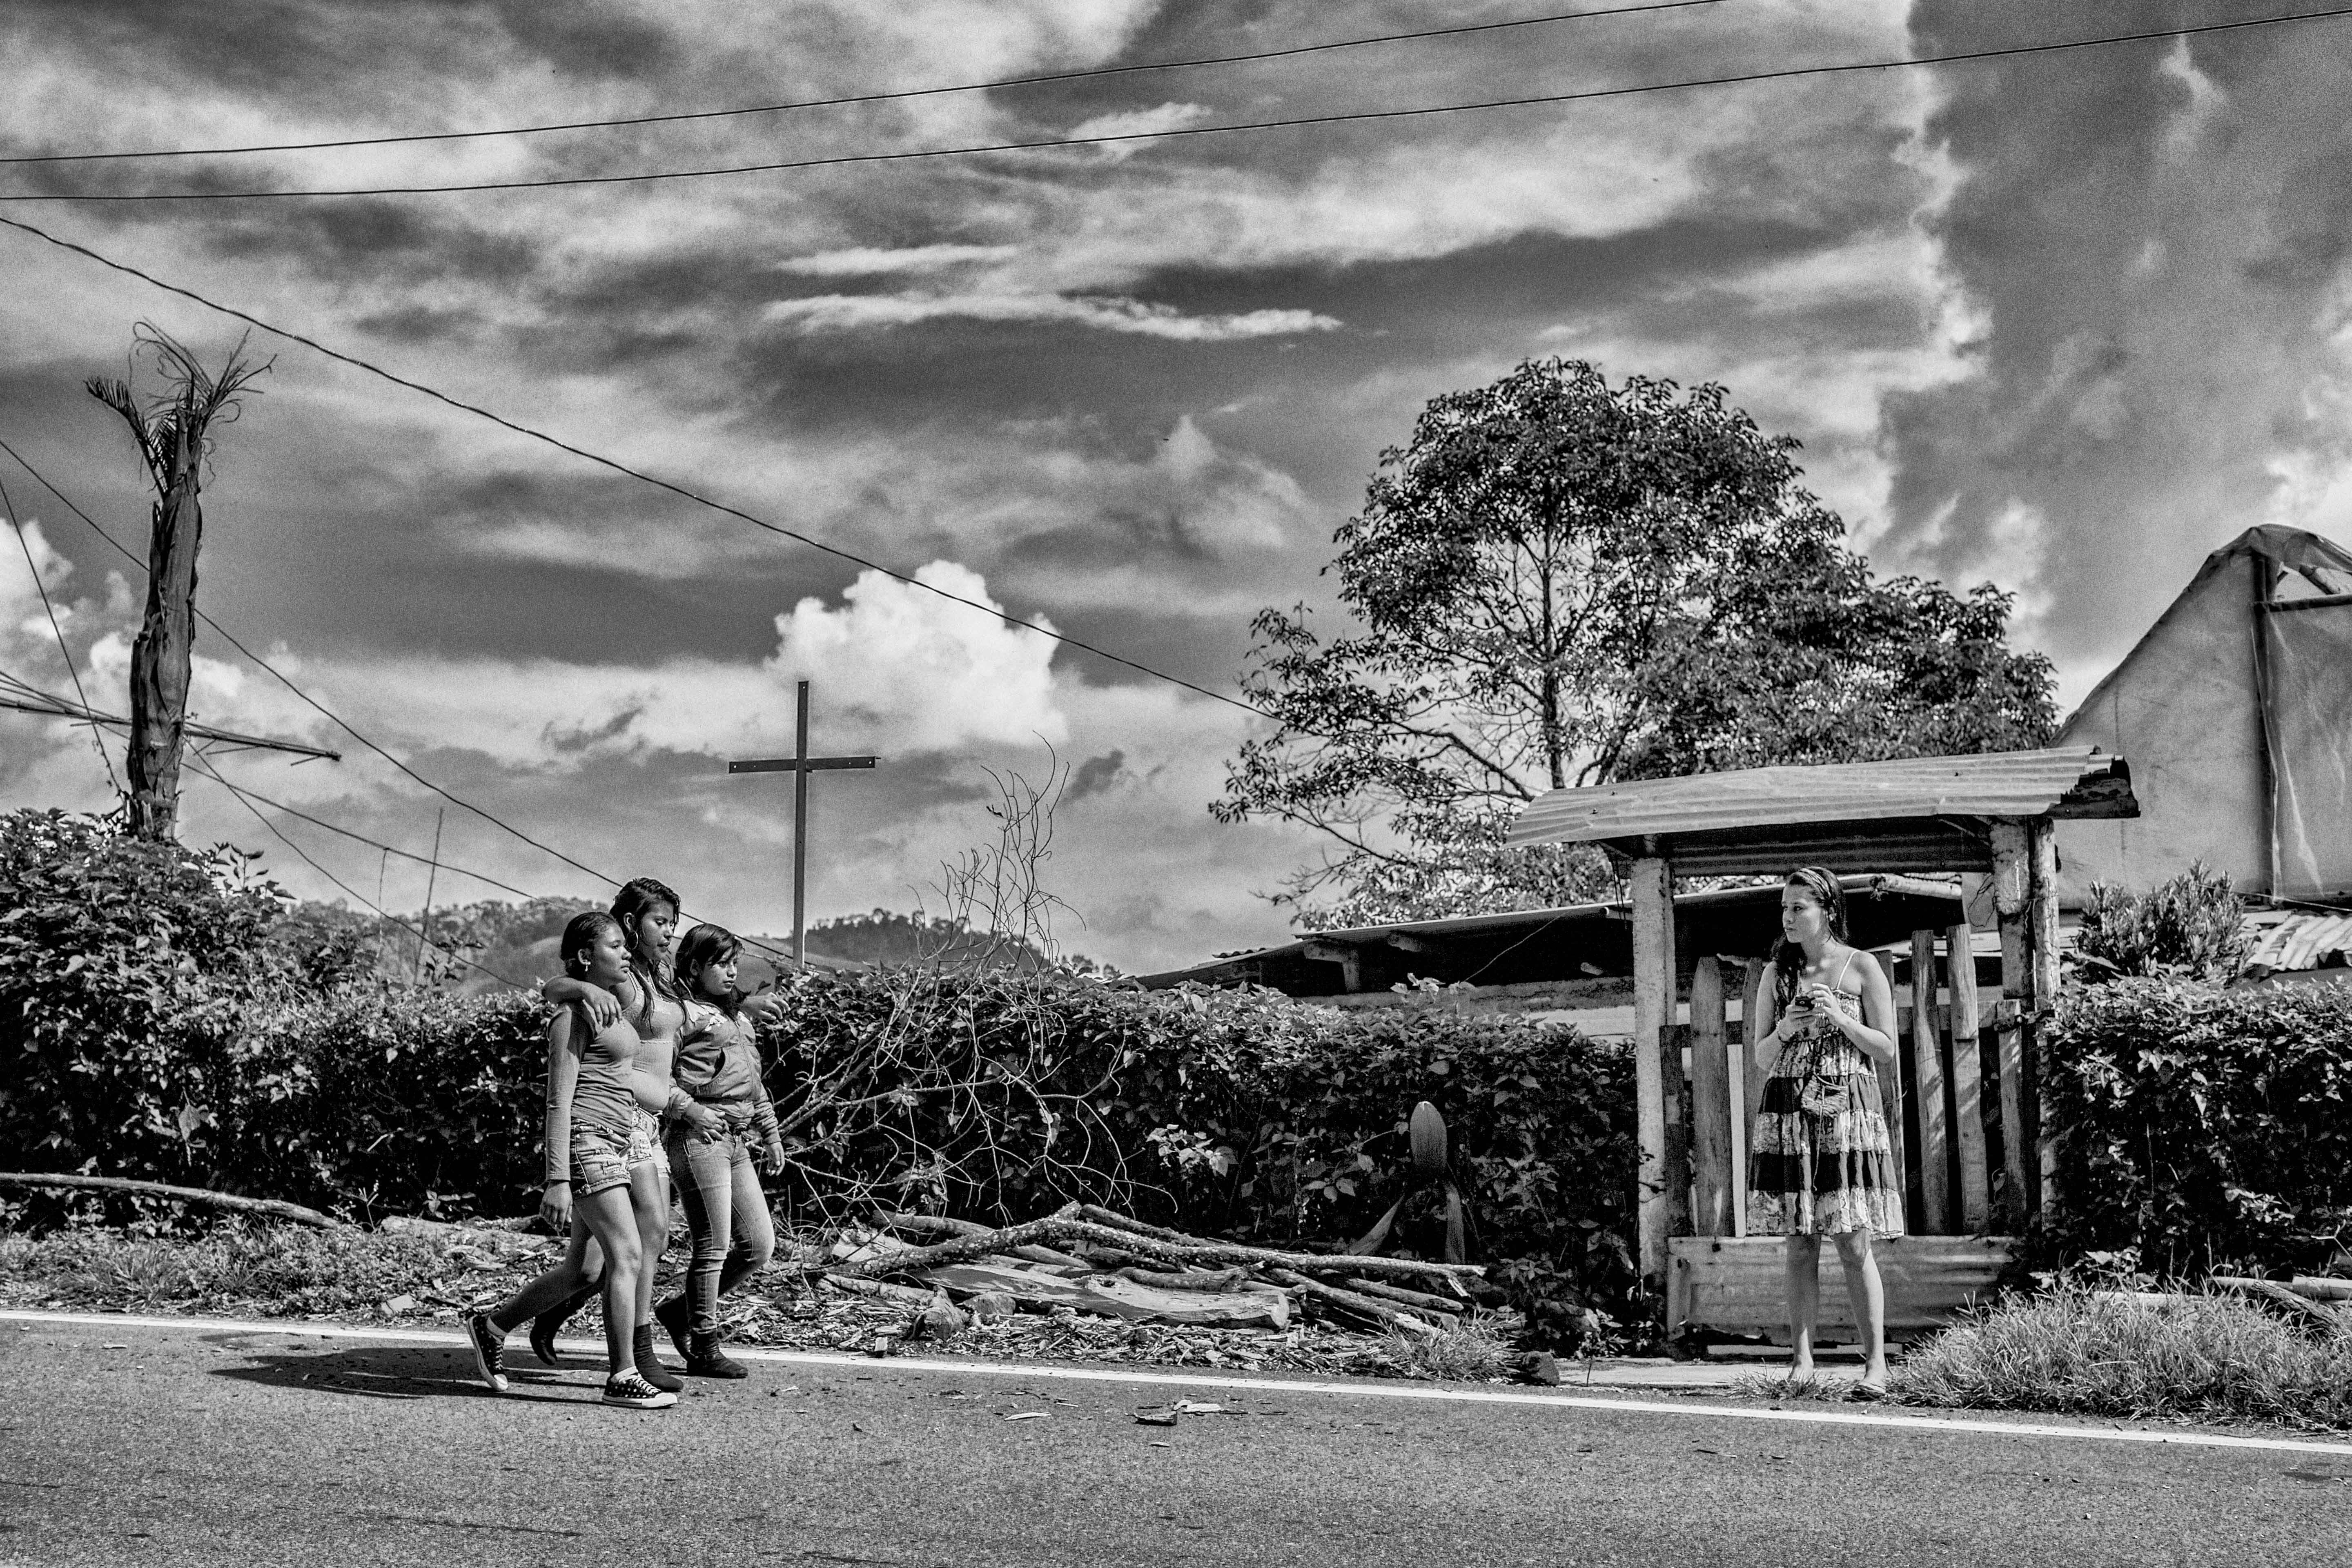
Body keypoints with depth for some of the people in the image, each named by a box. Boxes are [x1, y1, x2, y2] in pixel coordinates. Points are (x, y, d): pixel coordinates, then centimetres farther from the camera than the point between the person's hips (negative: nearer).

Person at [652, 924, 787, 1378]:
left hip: (737, 1142, 9)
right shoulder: (681, 1012, -6)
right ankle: (704, 1350, 9)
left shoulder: (734, 1014, 21)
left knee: (760, 1247, 8)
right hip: (700, 1136, -9)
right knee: (714, 1246, -4)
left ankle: (682, 1311, 24)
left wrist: (770, 1132, 27)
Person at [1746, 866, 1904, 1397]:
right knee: (1799, 1245, 3)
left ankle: (1876, 1362, 0)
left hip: (1848, 1111, -3)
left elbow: (1887, 1049, 2)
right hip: (1787, 1113, 3)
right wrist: (1784, 1031, -8)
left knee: (1854, 1244, -5)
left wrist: (1838, 1018, -11)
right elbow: (1762, 1057, 13)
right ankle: (1801, 1358, 7)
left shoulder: (1862, 968, 2)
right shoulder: (1777, 974, 10)